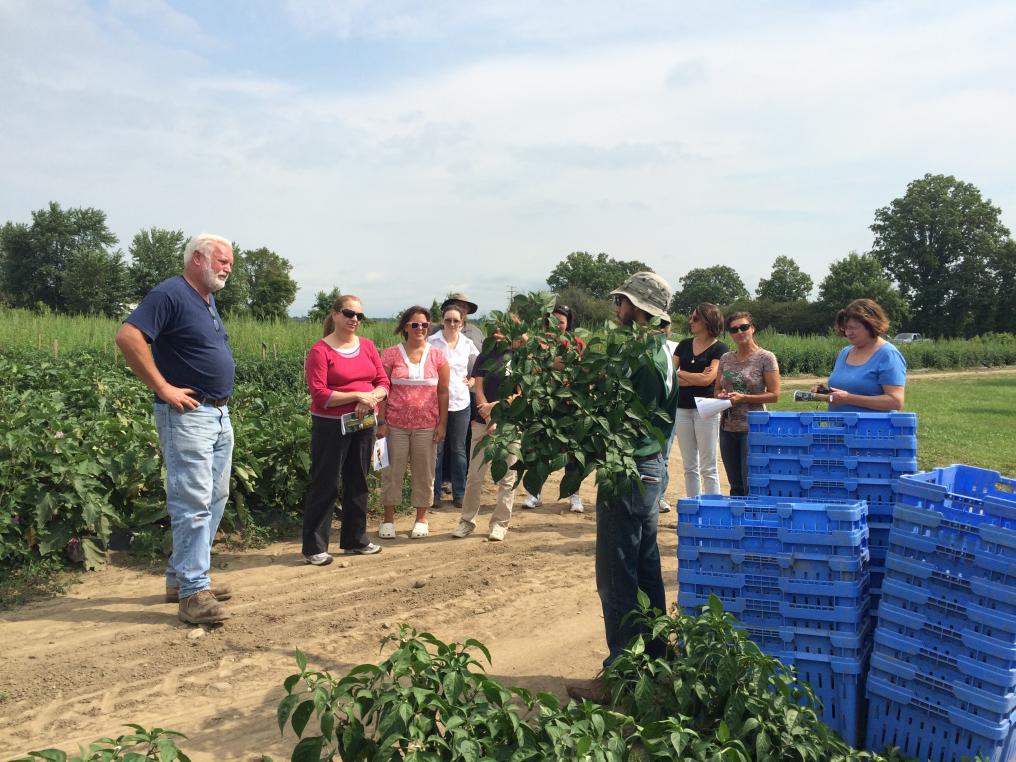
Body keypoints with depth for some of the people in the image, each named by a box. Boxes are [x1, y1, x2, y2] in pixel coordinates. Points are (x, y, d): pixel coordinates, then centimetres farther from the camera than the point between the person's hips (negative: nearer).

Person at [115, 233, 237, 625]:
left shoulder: (208, 301, 16)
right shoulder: (170, 294, -12)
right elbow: (128, 336, -23)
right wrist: (163, 388, -21)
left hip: (220, 414, 10)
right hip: (188, 415, -10)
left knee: (215, 499, 13)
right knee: (193, 502, -9)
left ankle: (181, 577, 24)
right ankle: (192, 592, -4)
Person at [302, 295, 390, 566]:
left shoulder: (367, 346, 7)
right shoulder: (320, 351, -10)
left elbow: (383, 383, 5)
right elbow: (319, 394, -16)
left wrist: (371, 397, -16)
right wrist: (358, 395, -20)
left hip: (364, 424, 6)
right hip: (331, 426, -6)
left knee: (358, 482, 15)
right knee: (324, 485, 0)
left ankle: (355, 539, 27)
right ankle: (314, 547, 9)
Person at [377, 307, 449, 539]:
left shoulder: (437, 356, 4)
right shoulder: (390, 355, 0)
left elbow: (443, 392, 5)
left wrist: (442, 424, 0)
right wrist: (381, 422, -5)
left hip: (427, 426, 1)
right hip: (395, 424, -1)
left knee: (424, 472, 8)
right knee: (392, 471, 4)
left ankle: (421, 518, 21)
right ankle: (388, 518, 16)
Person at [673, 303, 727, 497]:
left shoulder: (719, 348, -3)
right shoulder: (684, 345, 11)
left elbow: (708, 379, -14)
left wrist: (680, 373, -3)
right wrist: (695, 379, -10)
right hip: (682, 408, 5)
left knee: (708, 468, -1)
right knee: (689, 467, 10)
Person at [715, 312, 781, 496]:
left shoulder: (766, 358, -5)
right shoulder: (726, 359, 10)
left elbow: (774, 395, -8)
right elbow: (717, 389, 19)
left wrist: (743, 398, -17)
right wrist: (721, 396, -4)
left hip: (753, 427, -5)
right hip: (728, 428, 5)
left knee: (751, 486, -7)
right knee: (735, 487, 11)